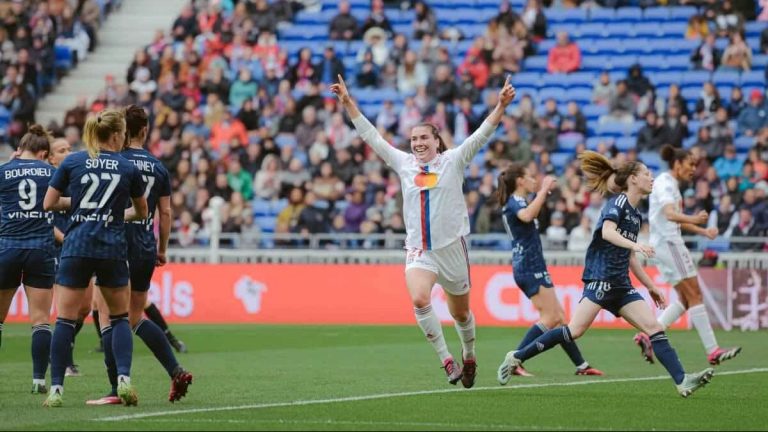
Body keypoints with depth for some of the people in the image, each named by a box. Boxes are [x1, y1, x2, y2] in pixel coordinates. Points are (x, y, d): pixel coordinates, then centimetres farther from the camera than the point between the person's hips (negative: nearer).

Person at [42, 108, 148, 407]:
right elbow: (142, 212, 17)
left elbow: (48, 204, 3)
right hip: (113, 249, 1)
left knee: (65, 319, 1)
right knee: (120, 317, 13)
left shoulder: (72, 162, 2)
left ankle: (56, 388, -4)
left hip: (77, 248, -1)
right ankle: (124, 379, -4)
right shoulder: (128, 168, 5)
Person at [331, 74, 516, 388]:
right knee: (419, 300, -25)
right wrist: (348, 104, 8)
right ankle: (446, 360, -17)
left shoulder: (453, 161, 0)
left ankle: (469, 358, 37)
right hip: (419, 251, 1)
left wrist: (501, 106, -23)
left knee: (461, 313, 11)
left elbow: (482, 134, -10)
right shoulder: (404, 164, 8)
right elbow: (371, 136, 11)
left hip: (452, 247, -1)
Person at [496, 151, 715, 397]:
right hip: (600, 277, -8)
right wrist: (635, 245, -37)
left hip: (620, 285, 8)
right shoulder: (618, 202, -4)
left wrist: (650, 286, 27)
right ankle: (517, 357, -6)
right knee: (576, 330, -16)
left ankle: (682, 382, -11)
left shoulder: (635, 215, 20)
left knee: (654, 328, -4)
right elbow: (607, 232, -23)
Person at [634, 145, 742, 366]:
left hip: (669, 243, 10)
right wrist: (693, 219, -45)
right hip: (668, 242, -10)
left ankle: (648, 336, 1)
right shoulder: (665, 183, -11)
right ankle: (713, 351, -12)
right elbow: (669, 214, -28)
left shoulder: (672, 185, 20)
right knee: (694, 295, -10)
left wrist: (703, 231, 21)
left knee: (686, 299, 7)